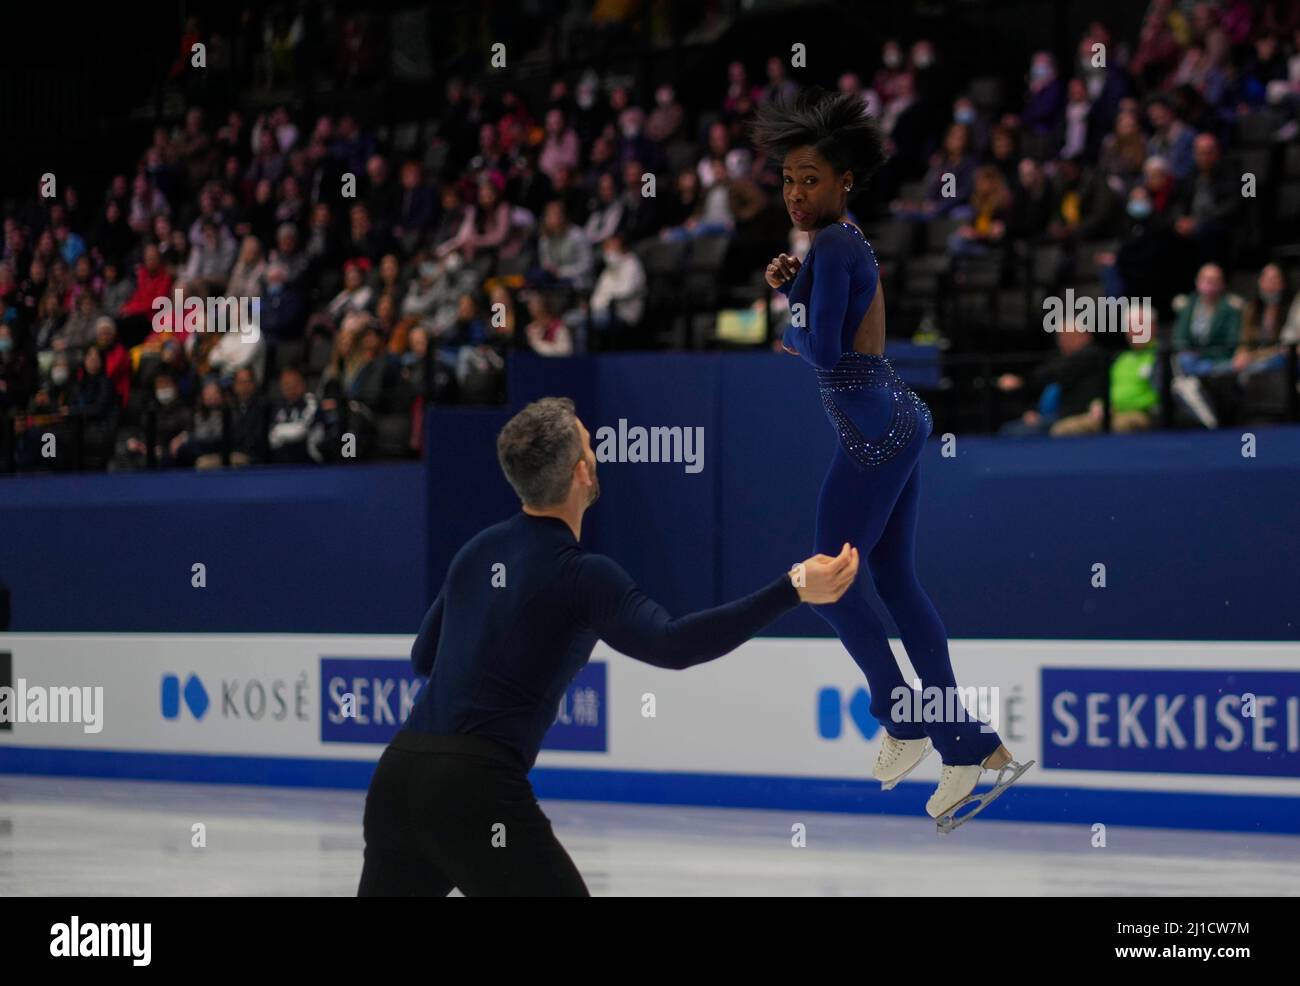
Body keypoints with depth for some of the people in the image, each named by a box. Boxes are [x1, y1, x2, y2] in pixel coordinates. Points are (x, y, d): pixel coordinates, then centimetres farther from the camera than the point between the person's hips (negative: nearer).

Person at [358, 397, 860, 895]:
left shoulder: (477, 552, 13)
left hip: (396, 776, 7)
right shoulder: (581, 573, -10)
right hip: (477, 790, -7)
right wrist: (794, 589, -29)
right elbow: (671, 644, -25)